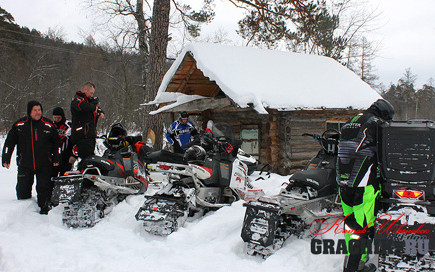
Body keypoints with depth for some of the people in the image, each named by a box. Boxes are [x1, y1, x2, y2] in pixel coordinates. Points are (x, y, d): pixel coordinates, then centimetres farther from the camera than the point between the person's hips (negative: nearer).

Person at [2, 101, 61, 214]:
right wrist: (6, 158, 3)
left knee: (44, 189, 0)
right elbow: (9, 143, 8)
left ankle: (44, 209, 13)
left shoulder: (48, 125, 3)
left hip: (44, 165, -1)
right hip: (24, 164, 1)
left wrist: (56, 158, 6)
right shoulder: (19, 125, 2)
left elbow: (57, 142, 11)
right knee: (23, 190, 5)